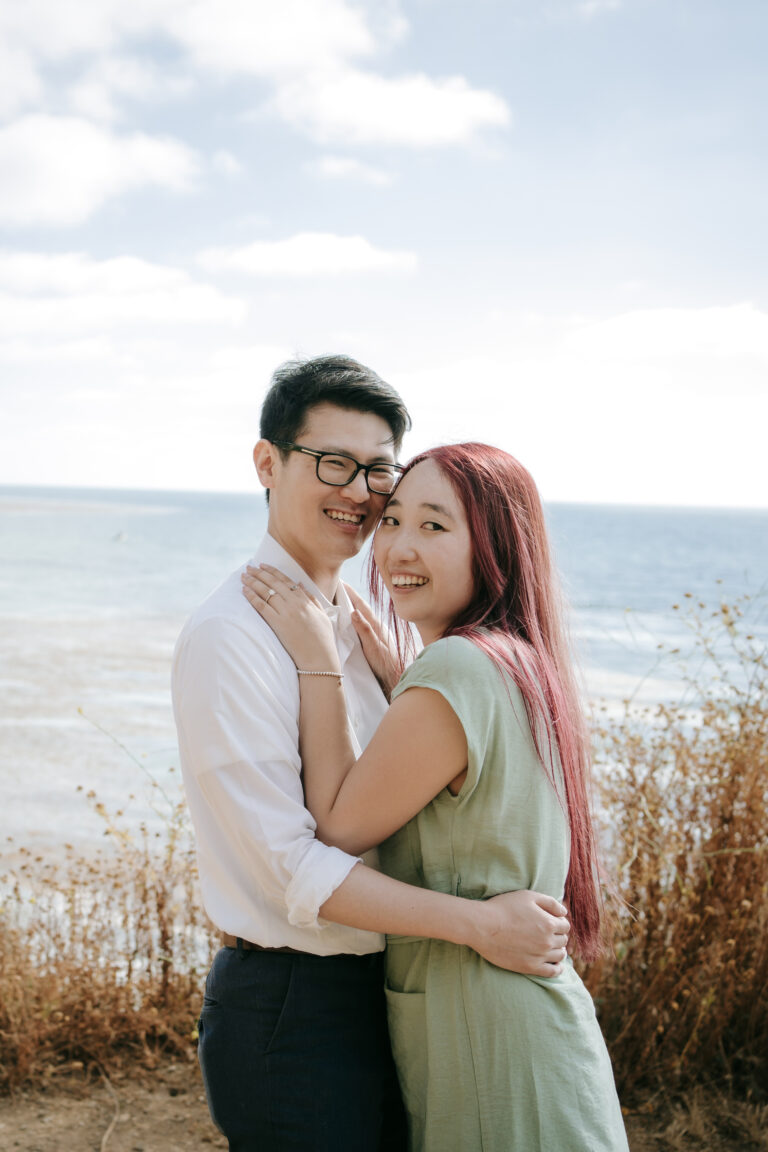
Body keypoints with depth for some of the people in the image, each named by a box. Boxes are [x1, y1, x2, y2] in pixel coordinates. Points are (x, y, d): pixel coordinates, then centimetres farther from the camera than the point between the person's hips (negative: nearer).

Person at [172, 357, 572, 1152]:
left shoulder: (359, 623, 9)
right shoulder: (228, 636, -17)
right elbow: (292, 865, -21)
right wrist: (478, 923, -23)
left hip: (382, 996, 8)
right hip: (291, 1011, -8)